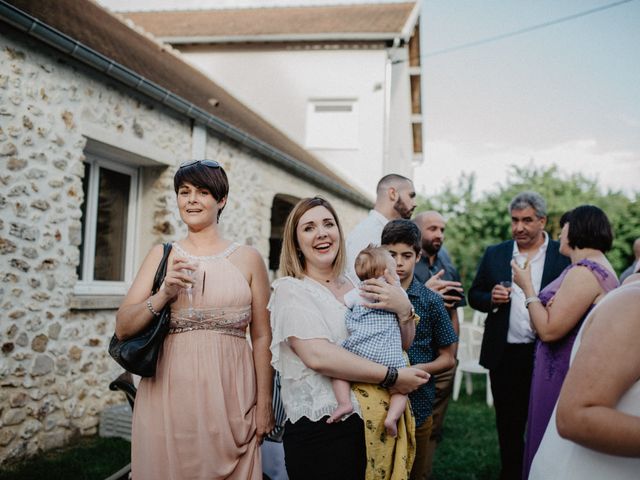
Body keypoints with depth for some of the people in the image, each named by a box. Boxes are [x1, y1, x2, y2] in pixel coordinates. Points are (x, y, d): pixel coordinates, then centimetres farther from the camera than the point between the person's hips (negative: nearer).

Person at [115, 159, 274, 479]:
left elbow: (262, 337, 4)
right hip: (169, 392, 1)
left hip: (229, 395, 0)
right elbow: (122, 328, 2)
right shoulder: (162, 255, 8)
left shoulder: (247, 259, 5)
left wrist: (264, 404, -1)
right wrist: (164, 294, -14)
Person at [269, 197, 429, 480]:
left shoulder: (357, 286, 11)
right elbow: (317, 355, -21)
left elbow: (404, 342, 14)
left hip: (377, 423, 6)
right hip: (322, 428, -6)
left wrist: (404, 308, -7)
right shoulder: (291, 289, -6)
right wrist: (392, 377, -16)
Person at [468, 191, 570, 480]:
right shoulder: (494, 254, 7)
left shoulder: (564, 255, -2)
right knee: (508, 426, 13)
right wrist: (491, 298, -10)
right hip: (506, 355, 2)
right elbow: (474, 296, 11)